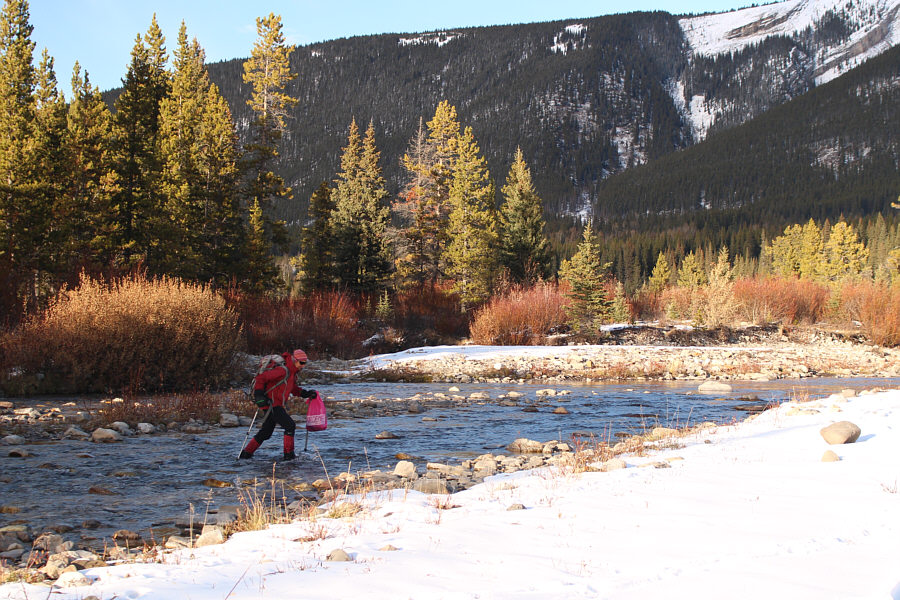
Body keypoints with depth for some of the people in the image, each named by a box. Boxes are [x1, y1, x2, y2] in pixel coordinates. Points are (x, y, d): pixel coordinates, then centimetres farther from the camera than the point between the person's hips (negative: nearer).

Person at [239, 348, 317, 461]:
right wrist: (259, 395, -29)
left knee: (266, 432, 16)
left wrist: (305, 393, 12)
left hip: (276, 405, 10)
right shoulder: (283, 370, -18)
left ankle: (247, 452, 24)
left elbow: (293, 388, 27)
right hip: (271, 404, -10)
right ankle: (288, 454, -3)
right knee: (290, 425, -11)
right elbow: (261, 378, -21)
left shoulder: (293, 372, 13)